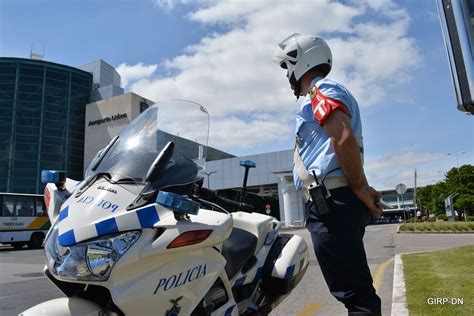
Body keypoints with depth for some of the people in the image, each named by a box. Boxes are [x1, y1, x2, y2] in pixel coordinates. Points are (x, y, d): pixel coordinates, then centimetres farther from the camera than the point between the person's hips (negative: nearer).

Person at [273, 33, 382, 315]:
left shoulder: (321, 89, -4)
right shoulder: (333, 92, 27)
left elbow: (344, 139, -21)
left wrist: (360, 189, -13)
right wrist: (362, 189, 18)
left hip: (330, 200, -11)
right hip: (337, 200, 11)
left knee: (353, 290, -7)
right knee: (356, 284, 15)